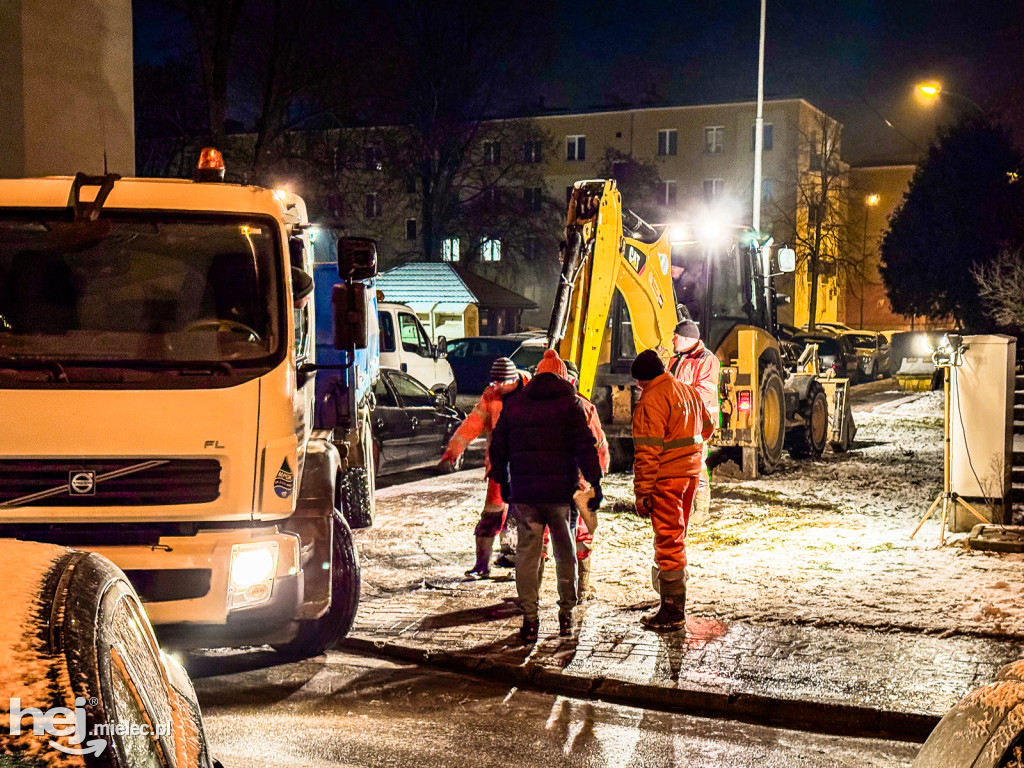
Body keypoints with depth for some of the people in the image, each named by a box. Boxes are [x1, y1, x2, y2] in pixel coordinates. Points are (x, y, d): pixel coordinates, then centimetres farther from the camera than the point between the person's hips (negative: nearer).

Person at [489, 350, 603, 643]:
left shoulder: (513, 405, 10)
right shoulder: (569, 405, 1)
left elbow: (498, 448, 14)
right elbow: (585, 448, -6)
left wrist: (502, 482, 23)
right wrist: (595, 484, -4)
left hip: (523, 493, 1)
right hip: (560, 492, -1)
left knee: (527, 552, 4)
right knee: (565, 553, 12)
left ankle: (529, 617, -1)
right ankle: (566, 614, 15)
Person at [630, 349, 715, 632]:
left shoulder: (651, 401, -14)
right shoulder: (689, 392, 12)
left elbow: (647, 452, -18)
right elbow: (707, 428, 26)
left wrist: (642, 494, -16)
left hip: (666, 478, -9)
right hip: (691, 471, 9)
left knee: (668, 542, -4)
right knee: (676, 538, 19)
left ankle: (672, 612, -1)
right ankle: (675, 603, 29)